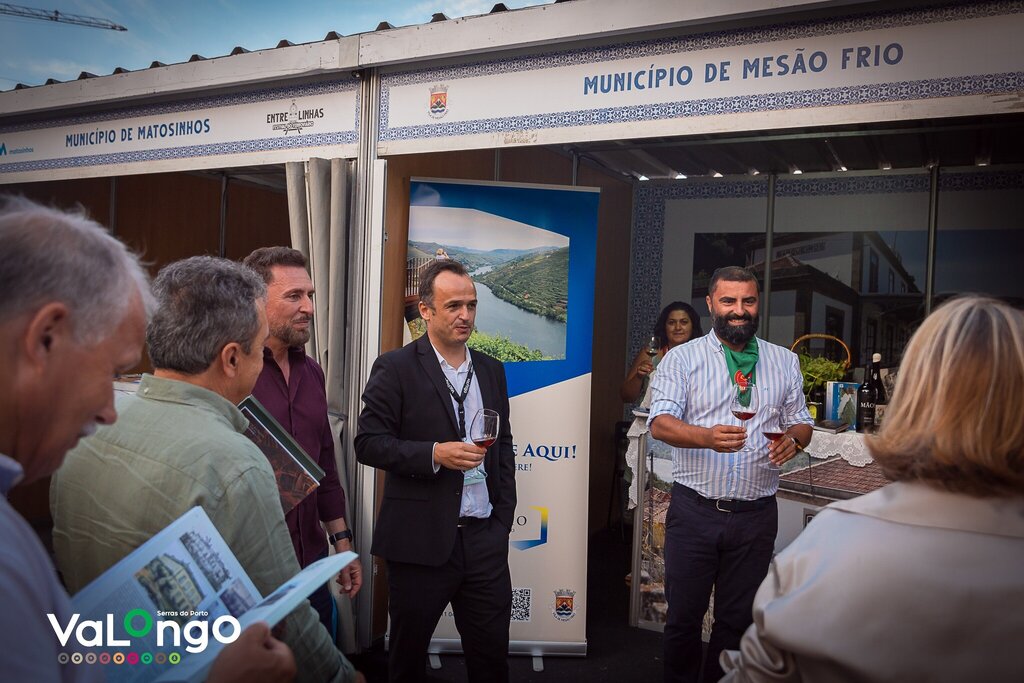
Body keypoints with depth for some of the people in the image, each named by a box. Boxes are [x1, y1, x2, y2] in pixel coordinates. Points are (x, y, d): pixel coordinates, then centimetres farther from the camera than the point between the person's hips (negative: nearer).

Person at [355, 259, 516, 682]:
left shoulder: (491, 370, 9)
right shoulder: (395, 368, -7)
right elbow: (368, 442, -10)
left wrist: (504, 517, 9)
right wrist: (435, 454, -22)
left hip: (485, 537, 4)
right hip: (421, 540, -4)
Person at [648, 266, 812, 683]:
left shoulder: (785, 361, 9)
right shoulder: (682, 359, -2)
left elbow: (801, 422, 14)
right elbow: (660, 423, -11)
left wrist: (793, 440, -10)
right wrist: (707, 437, -31)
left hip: (756, 513, 3)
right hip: (694, 509, -2)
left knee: (738, 619, 14)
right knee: (683, 615, 8)